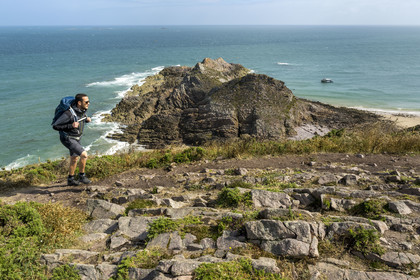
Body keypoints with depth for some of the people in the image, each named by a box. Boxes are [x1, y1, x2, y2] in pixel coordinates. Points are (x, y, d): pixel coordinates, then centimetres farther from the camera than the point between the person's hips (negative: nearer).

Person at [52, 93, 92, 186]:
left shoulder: (82, 110, -7)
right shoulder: (69, 113, -31)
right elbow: (55, 126, -24)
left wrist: (86, 119, -5)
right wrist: (71, 126, -33)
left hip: (76, 138, 9)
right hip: (67, 139, -9)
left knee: (74, 158, 19)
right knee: (84, 155, -18)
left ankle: (70, 180, 36)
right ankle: (82, 176, 3)